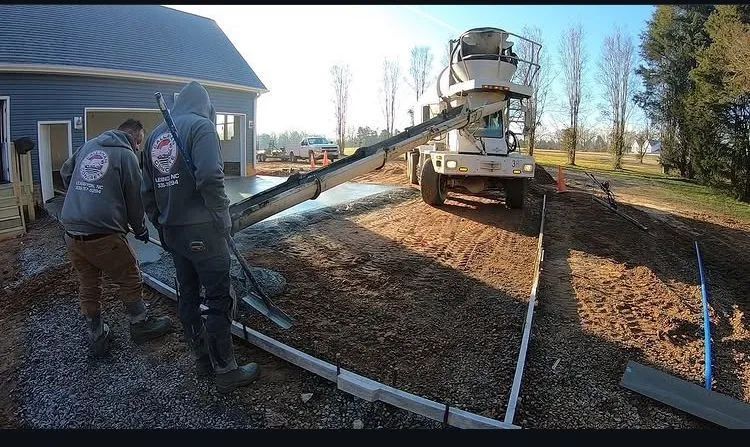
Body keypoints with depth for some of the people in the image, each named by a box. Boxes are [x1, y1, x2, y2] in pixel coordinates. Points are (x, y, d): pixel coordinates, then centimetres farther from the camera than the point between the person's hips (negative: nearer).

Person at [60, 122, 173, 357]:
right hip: (103, 234, -7)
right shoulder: (126, 155, -5)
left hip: (71, 233, 7)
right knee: (130, 280, 12)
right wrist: (141, 230, 13)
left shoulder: (88, 146, 12)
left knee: (88, 285, 17)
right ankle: (140, 325, 27)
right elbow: (134, 200, -1)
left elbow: (65, 172, 25)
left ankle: (96, 337, 31)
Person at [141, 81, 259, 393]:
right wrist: (223, 218, -12)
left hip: (172, 232, 8)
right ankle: (226, 372, 9)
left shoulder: (155, 136, 15)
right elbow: (210, 177, -23)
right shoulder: (201, 125, -8)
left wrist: (162, 225, 22)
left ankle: (202, 360, 31)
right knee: (219, 300, 0)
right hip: (202, 231, -8)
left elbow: (147, 193, 15)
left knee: (188, 295, 16)